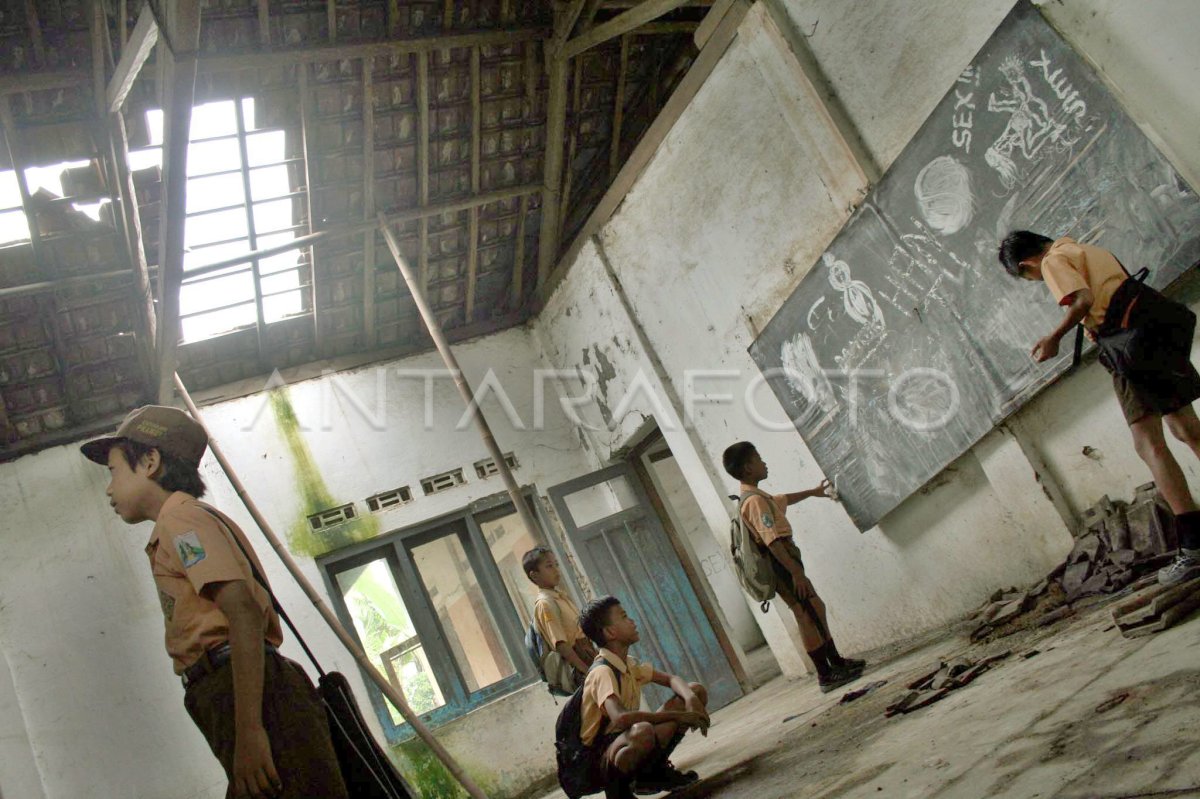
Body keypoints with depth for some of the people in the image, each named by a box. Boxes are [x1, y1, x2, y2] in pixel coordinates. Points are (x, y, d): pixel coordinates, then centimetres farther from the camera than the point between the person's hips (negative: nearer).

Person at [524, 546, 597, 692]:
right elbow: (561, 645, -19)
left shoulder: (562, 596, 12)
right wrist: (587, 670, -22)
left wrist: (595, 653, 4)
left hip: (584, 657, 9)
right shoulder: (544, 604, -14)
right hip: (573, 669, -9)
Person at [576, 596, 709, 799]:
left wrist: (691, 698, -16)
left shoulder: (629, 664, 4)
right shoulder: (603, 672, -24)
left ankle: (655, 770, 6)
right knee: (643, 732, -44)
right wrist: (677, 715, -32)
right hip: (602, 757, -9)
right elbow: (620, 717, -40)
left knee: (696, 691, 3)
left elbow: (670, 679, 8)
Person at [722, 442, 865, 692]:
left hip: (785, 565, 11)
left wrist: (812, 492, 46)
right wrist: (796, 572, -31)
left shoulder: (755, 496, 13)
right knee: (809, 617, -4)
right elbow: (772, 541, -28)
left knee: (815, 611, 18)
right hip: (784, 567, -11)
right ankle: (826, 675, 3)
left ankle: (836, 661, 29)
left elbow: (782, 499, 34)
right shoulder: (755, 501, -21)